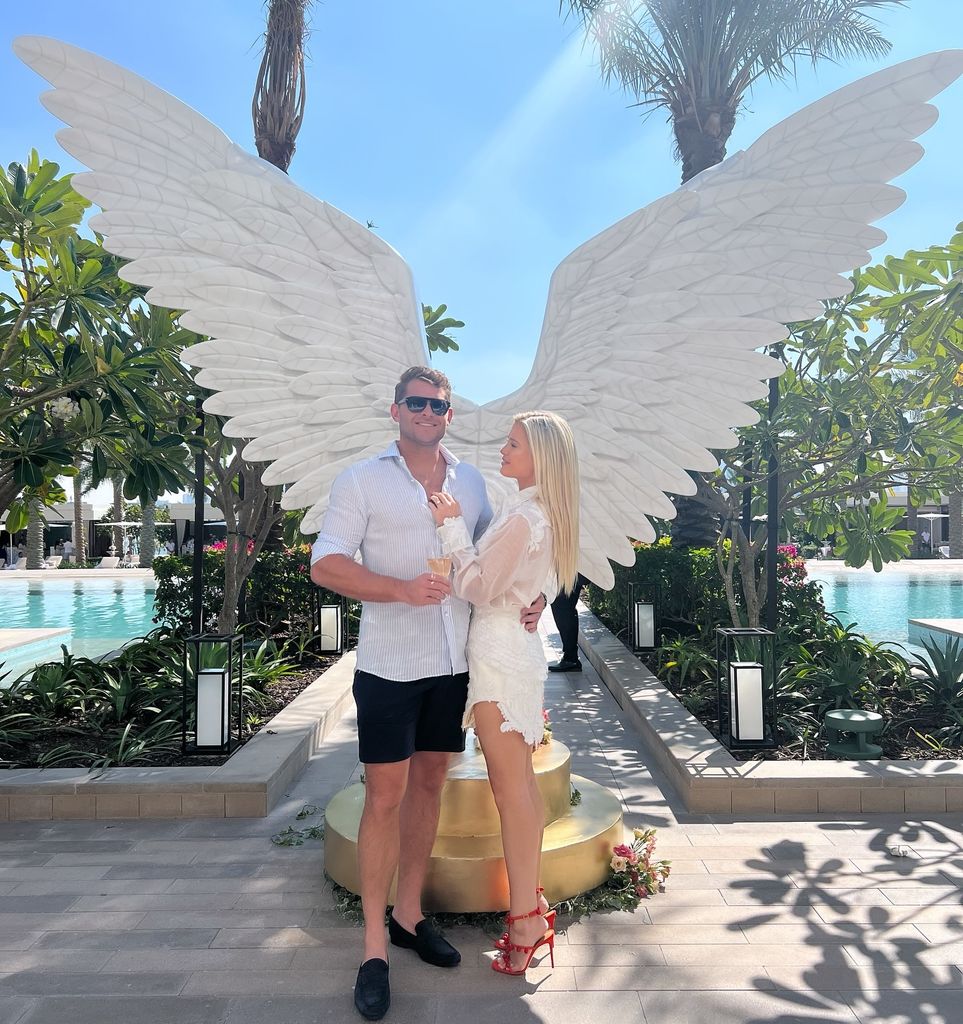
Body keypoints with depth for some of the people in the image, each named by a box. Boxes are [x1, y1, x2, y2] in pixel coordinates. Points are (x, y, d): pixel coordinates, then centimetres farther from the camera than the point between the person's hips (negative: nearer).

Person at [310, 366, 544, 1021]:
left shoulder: (471, 481, 9)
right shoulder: (363, 481, -3)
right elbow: (325, 565, -10)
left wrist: (527, 598, 0)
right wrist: (402, 589, -22)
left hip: (455, 663, 5)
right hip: (390, 666, -4)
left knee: (429, 785, 15)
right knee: (386, 796, 1)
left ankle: (409, 914, 32)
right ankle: (375, 945, 17)